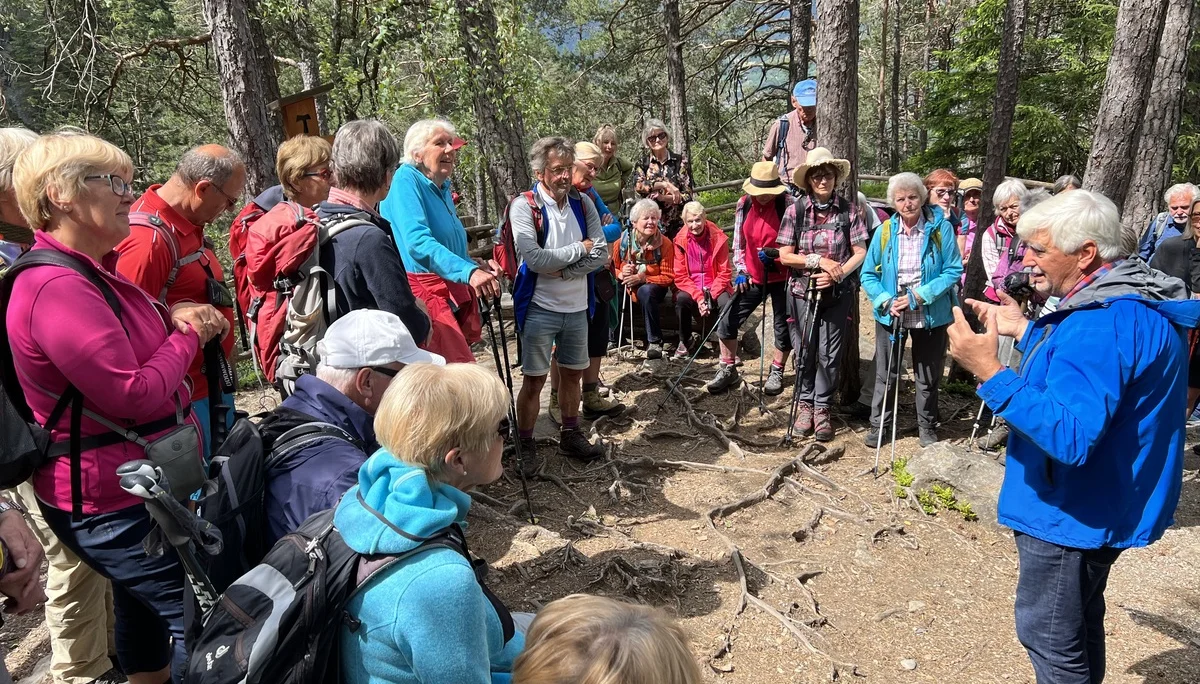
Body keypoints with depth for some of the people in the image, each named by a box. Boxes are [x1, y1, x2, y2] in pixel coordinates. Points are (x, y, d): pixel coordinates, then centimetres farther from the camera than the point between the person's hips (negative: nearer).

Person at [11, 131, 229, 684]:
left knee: (147, 607, 25)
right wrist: (188, 334, -12)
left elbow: (133, 339, 21)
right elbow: (135, 394, -27)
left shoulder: (92, 270, 9)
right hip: (113, 503, -10)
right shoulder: (57, 287, -24)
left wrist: (173, 316, -1)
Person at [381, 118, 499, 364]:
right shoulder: (406, 179, -10)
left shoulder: (443, 188, 16)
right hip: (423, 293, -9)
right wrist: (468, 271, -36)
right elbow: (418, 241, -25)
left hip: (452, 294, 9)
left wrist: (477, 266, 11)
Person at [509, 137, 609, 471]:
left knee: (572, 374, 16)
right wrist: (580, 248, -13)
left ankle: (571, 437, 33)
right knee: (534, 380, 4)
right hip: (540, 309, -5)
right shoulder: (524, 206, -12)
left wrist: (563, 271, -17)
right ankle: (526, 446, 19)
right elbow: (535, 259, -24)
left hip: (577, 307, 5)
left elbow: (602, 254, -4)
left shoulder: (582, 203, 2)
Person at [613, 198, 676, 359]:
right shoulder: (623, 242, -4)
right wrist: (621, 274, -16)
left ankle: (654, 342, -25)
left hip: (653, 288, -2)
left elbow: (668, 277, -9)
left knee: (646, 291, -37)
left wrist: (642, 278, -24)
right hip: (627, 288, 2)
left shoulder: (665, 243, -9)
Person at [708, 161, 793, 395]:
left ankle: (777, 372, 30)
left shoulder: (787, 205, -13)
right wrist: (740, 271, -4)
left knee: (783, 326, 9)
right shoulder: (744, 204, -1)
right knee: (728, 322, 1)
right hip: (752, 277, 3)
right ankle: (728, 370, 18)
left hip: (781, 277, -3)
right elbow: (738, 242, 6)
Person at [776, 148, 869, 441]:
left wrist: (838, 273, -17)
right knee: (804, 351, 7)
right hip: (802, 291, 0)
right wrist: (819, 261, -14)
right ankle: (805, 403, 24)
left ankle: (822, 407, 18)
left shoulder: (849, 209, -2)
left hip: (838, 294, 0)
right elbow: (785, 255, -4)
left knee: (829, 353, 4)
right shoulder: (796, 210, -2)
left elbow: (860, 253, -2)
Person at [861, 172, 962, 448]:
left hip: (931, 315, -1)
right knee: (886, 374, 10)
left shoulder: (941, 228, -9)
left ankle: (927, 426, 33)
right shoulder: (884, 231, -3)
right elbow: (868, 274, 1)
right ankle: (878, 424, 27)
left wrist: (918, 295, -20)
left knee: (928, 376, 14)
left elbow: (954, 270, -10)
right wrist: (886, 301, -15)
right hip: (890, 314, 1)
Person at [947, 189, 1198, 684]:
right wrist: (1027, 332, 12)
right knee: (1080, 618, 27)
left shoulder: (1101, 323, -29)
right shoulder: (1135, 301, 5)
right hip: (1101, 506, 11)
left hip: (1071, 513, -11)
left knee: (1048, 632, 7)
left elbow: (1069, 434, -37)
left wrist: (989, 371, -39)